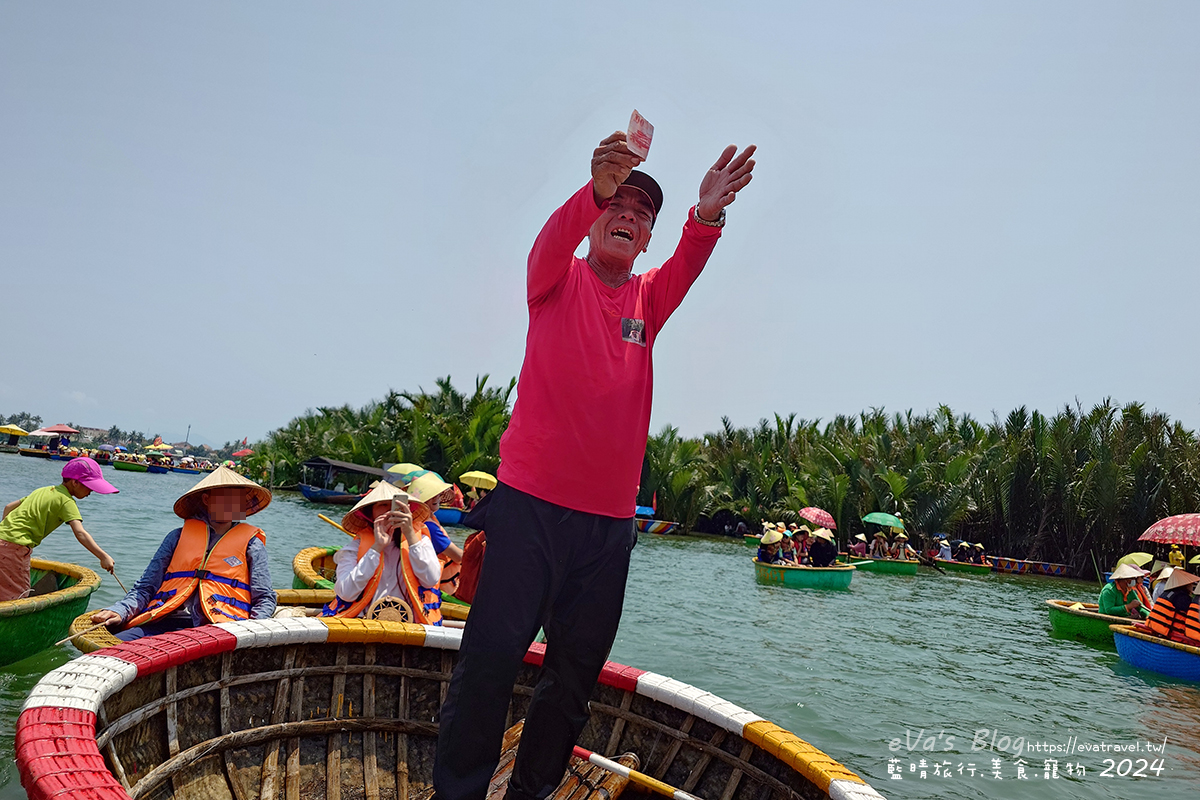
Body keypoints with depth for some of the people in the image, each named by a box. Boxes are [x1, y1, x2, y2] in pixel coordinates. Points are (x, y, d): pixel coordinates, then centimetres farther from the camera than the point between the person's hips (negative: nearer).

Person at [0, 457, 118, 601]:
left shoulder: (43, 490, 18)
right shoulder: (66, 501, -10)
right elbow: (80, 533, -21)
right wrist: (103, 557, -25)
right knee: (17, 596, -6)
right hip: (14, 545, -9)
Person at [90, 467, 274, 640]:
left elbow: (265, 598, 11)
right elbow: (146, 588, 18)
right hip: (166, 623, 4)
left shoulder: (251, 543, 16)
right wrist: (119, 611, -2)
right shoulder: (179, 536, 21)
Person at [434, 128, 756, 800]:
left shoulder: (649, 299, 13)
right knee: (492, 656, -4)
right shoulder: (559, 279, 5)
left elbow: (690, 264, -7)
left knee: (576, 676, 10)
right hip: (531, 501, -4)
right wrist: (598, 187, -37)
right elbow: (553, 240, -18)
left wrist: (707, 214, -28)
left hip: (610, 518, 4)